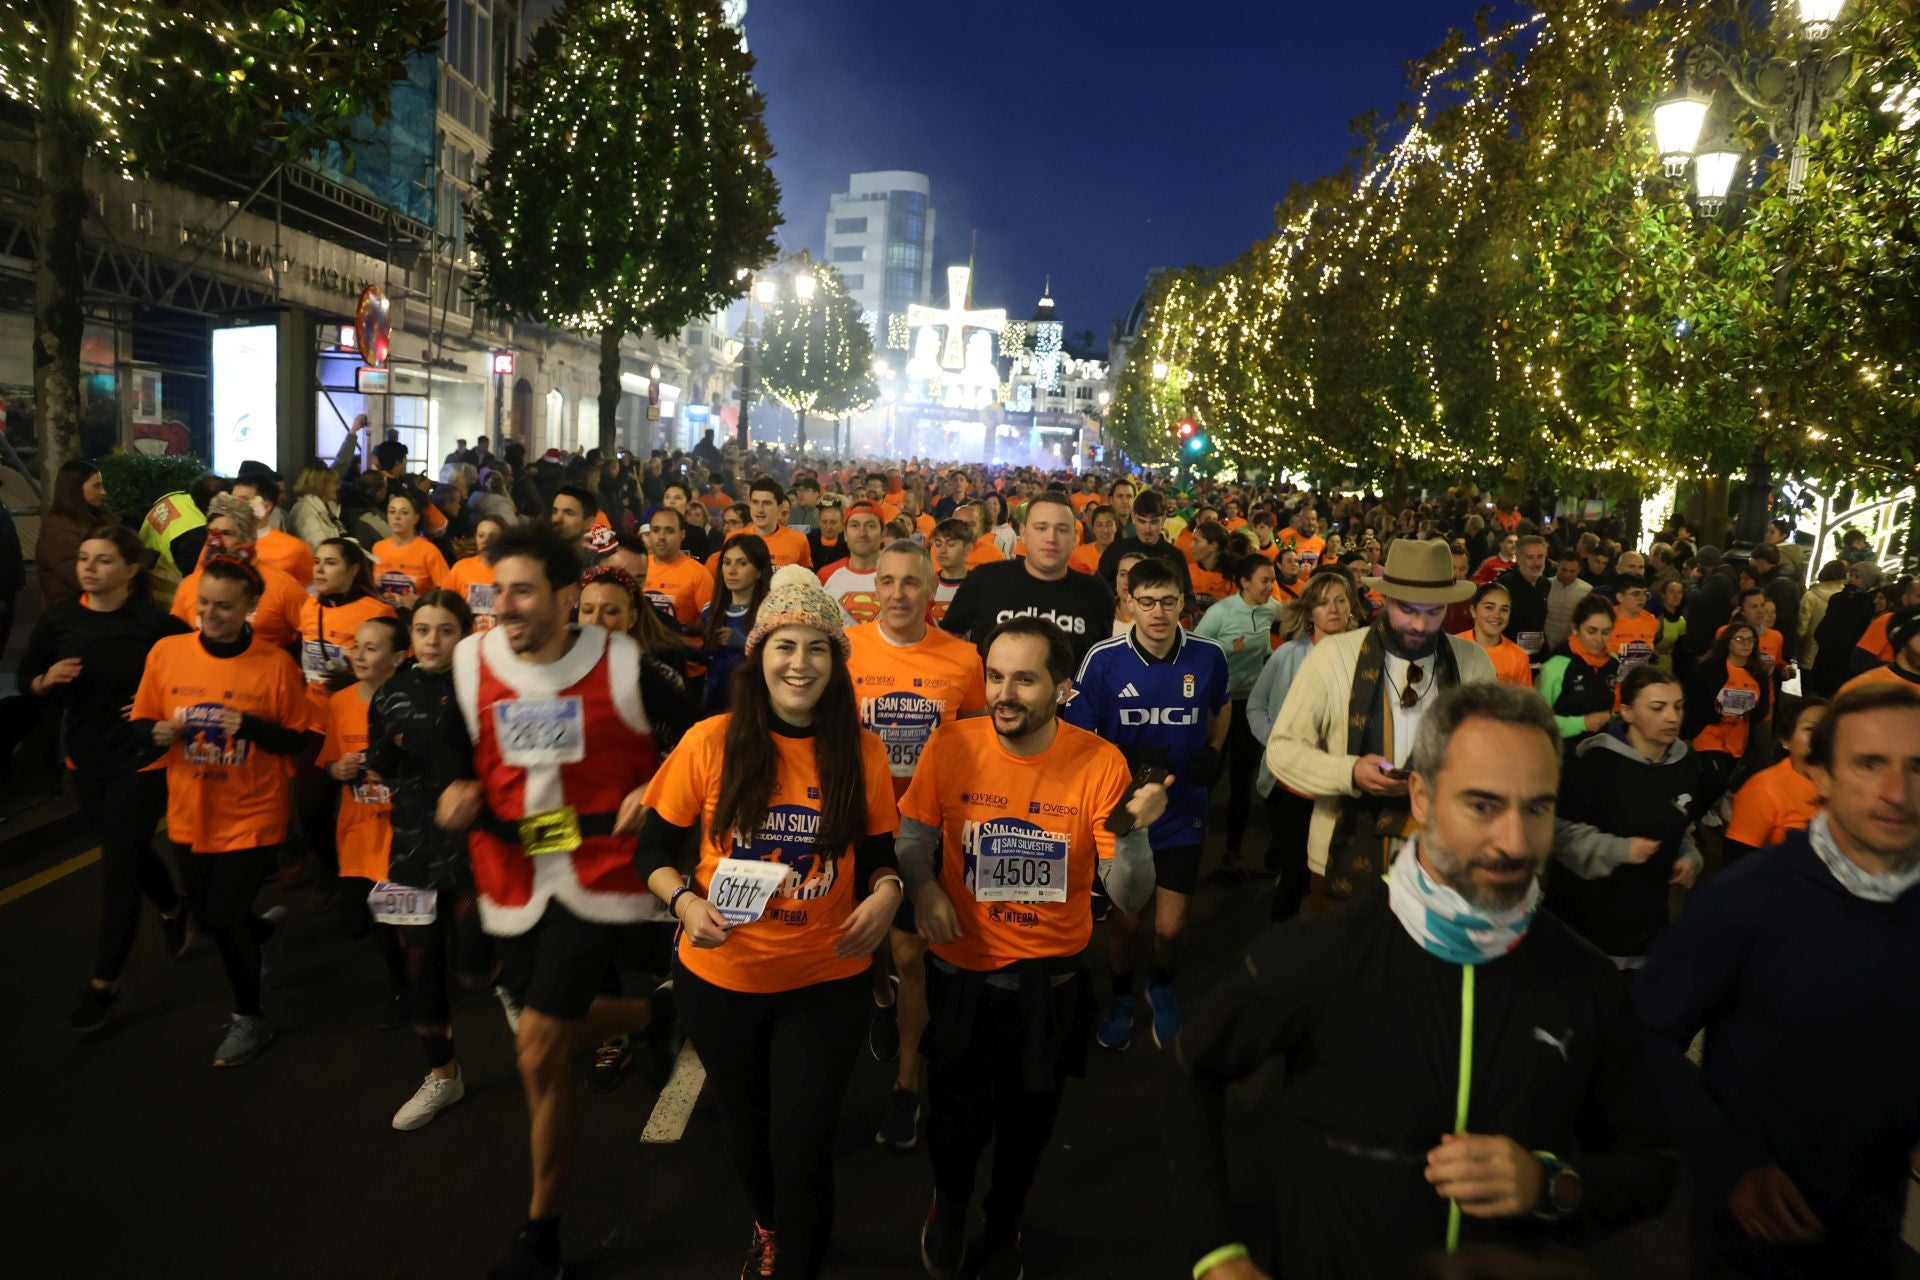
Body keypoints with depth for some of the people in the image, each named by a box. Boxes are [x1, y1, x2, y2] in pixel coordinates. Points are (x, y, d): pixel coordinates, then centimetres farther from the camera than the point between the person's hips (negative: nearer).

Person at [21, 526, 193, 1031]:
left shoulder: (155, 623, -18)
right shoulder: (59, 617, -4)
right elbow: (25, 678, 7)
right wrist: (46, 681, -14)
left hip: (141, 760, -5)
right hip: (85, 760, 5)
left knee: (118, 868, -2)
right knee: (128, 853, 21)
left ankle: (104, 983, 11)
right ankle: (173, 909, 50)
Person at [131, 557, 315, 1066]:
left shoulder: (276, 663, -13)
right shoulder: (165, 652, -5)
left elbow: (298, 741, -8)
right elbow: (141, 723, 4)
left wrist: (251, 726, -25)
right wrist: (159, 733, -18)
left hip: (252, 816, -4)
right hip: (189, 816, 4)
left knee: (224, 920, 1)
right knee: (206, 919, 17)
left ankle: (250, 1019, 26)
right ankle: (266, 929, 53)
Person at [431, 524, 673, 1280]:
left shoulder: (626, 666, -13)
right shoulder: (470, 661, -3)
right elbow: (455, 745, 14)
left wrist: (654, 792, -16)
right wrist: (456, 788, -7)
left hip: (599, 874, -5)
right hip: (512, 878, 5)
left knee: (538, 1053, -7)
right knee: (558, 1033, 19)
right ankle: (650, 1014, 53)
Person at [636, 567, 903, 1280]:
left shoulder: (862, 752, -8)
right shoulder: (710, 742, -12)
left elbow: (879, 852, 4)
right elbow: (653, 848, -3)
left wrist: (886, 890, -18)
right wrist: (684, 902, -21)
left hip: (824, 980, -1)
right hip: (719, 976, 1)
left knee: (802, 1147, 3)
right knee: (747, 1130, 24)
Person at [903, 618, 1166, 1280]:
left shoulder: (1101, 763, -17)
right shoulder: (949, 747, -15)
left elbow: (1130, 898, -16)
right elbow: (915, 838, 1)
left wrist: (1134, 832, -35)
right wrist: (922, 887, -19)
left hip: (1051, 976, 0)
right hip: (961, 968, 0)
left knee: (1028, 1119, 21)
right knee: (955, 1119, 14)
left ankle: (1005, 1223, 54)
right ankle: (950, 1201, 52)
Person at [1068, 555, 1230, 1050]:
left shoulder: (1208, 655, -10)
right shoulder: (1103, 659, -16)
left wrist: (1213, 751, -2)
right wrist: (1127, 760, -24)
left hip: (1183, 811, 1)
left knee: (1170, 928, 6)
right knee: (1126, 922, 12)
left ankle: (1162, 985, 40)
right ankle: (1121, 995, 43)